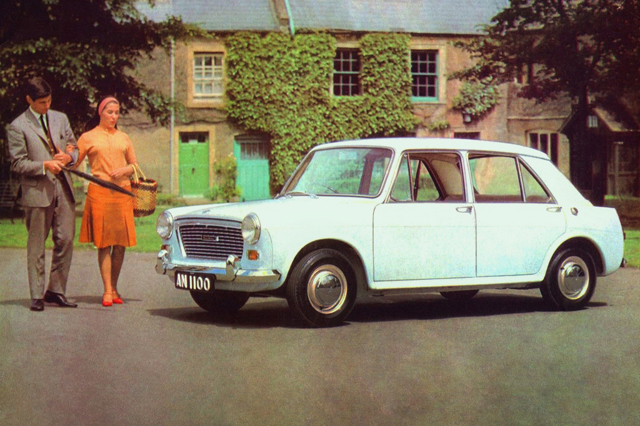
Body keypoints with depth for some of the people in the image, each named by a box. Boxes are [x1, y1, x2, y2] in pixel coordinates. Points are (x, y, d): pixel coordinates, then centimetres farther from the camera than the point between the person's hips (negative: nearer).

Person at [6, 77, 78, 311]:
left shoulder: (60, 118, 14)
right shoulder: (17, 127, -2)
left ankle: (56, 291, 13)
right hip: (37, 192, -4)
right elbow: (18, 163, -5)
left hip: (63, 188, 4)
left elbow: (75, 148, 20)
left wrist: (68, 157, -3)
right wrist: (45, 165, -17)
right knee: (36, 246, 1)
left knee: (65, 241, 2)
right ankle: (37, 296, 7)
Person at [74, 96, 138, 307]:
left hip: (122, 192, 3)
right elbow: (74, 164, 4)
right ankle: (107, 290, -5)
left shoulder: (123, 137, 17)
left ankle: (114, 288, 12)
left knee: (121, 243, 1)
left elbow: (134, 164, 20)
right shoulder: (88, 137, 8)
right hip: (99, 193, -3)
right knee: (104, 243, -6)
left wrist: (124, 170, 0)